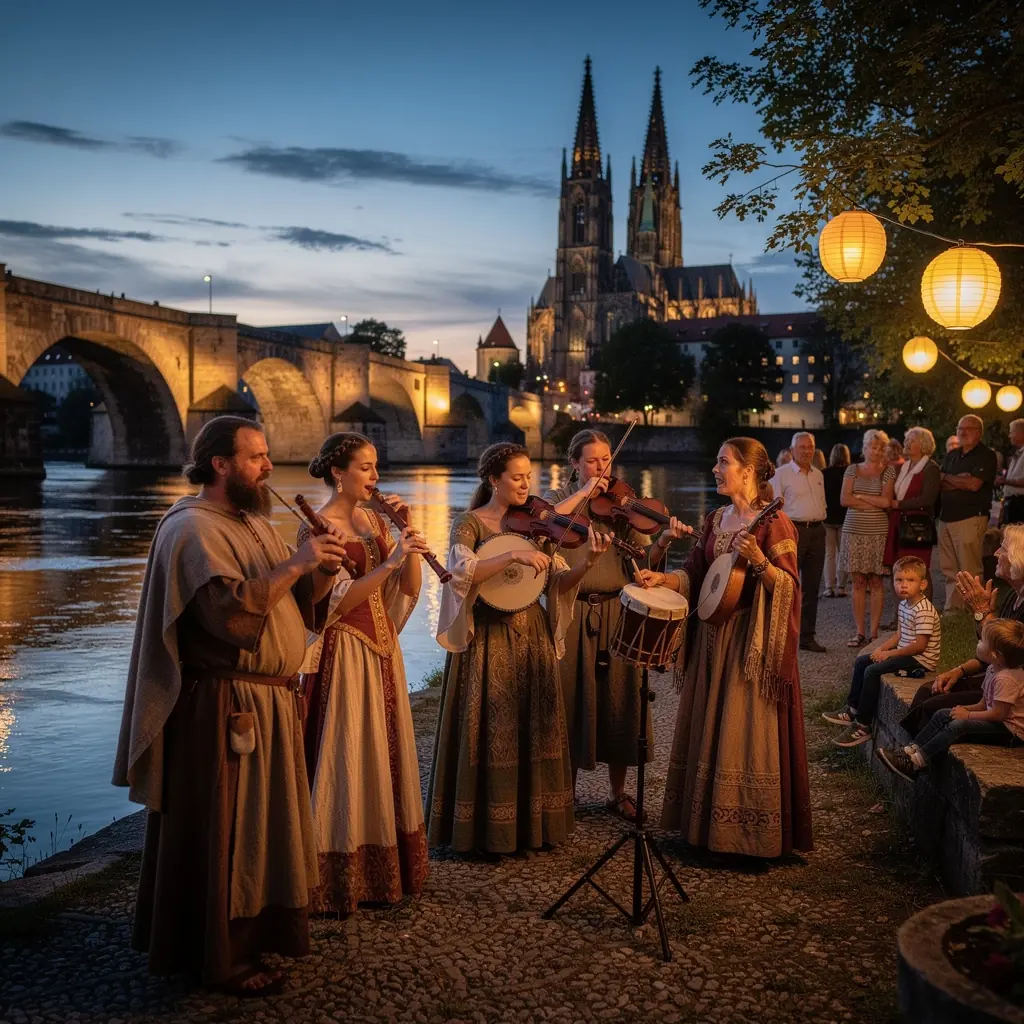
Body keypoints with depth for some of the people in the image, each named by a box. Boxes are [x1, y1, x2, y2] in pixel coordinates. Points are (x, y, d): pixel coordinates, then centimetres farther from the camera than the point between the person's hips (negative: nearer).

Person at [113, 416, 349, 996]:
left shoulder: (255, 523, 14)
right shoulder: (194, 529, -15)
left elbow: (299, 603, 13)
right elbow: (231, 609, -30)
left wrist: (323, 569, -5)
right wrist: (294, 564, -25)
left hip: (270, 702, 10)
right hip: (223, 707, -9)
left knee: (259, 823, 19)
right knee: (224, 832, 2)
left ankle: (255, 933, 33)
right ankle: (222, 959, 15)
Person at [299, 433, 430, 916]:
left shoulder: (374, 520, 10)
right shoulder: (317, 526, -10)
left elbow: (410, 587, 5)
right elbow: (336, 600, -18)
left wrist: (407, 532, -6)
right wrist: (388, 562, -26)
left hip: (382, 650, 7)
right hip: (343, 654, -7)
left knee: (384, 755, 13)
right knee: (345, 762, -2)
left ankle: (384, 869, 26)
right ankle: (339, 880, 10)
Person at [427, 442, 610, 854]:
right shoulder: (469, 523, -4)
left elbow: (560, 582, 0)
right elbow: (462, 572, -24)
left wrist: (588, 562, -18)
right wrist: (513, 555, -33)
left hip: (532, 636, 5)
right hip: (486, 638, -4)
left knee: (534, 730, 8)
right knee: (490, 732, -1)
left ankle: (532, 824, 21)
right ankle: (487, 830, 11)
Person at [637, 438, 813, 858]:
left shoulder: (773, 522, -10)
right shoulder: (716, 520, 11)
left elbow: (788, 587, -16)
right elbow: (695, 575, 10)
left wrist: (758, 561, -32)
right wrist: (661, 578, -6)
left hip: (751, 643, -7)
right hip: (710, 638, 7)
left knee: (745, 736, -3)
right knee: (707, 732, 13)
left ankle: (752, 836, 9)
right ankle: (707, 825, 25)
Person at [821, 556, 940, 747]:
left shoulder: (924, 611, -23)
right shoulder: (904, 605, 7)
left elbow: (920, 646, -25)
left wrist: (889, 653, -18)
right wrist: (881, 648, -1)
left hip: (921, 660, -10)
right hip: (905, 652, 10)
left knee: (873, 671, -21)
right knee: (861, 661, 12)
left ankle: (863, 726, -13)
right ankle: (852, 710, 19)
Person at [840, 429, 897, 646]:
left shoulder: (888, 472, 4)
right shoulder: (852, 470, 9)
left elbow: (886, 502, -8)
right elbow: (844, 500, -3)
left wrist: (859, 497, -4)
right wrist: (874, 503, -6)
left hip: (877, 532, -2)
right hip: (853, 531, 2)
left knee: (876, 583, 0)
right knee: (858, 583, 3)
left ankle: (874, 632, 6)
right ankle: (860, 632, 7)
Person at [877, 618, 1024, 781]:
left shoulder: (1005, 679, -26)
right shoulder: (993, 670, 6)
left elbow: (998, 714, -25)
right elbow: (984, 703, 13)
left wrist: (968, 715, -15)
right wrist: (967, 708, -3)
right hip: (997, 721, 11)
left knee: (958, 726, -27)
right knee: (942, 714, 4)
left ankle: (915, 764, -23)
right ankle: (912, 749, -1)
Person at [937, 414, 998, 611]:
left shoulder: (986, 456, -2)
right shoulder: (951, 456, 18)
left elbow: (974, 484, -15)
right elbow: (939, 484, 8)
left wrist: (949, 478, 0)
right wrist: (960, 481, -9)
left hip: (970, 518, -7)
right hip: (946, 517, 7)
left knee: (970, 571, -8)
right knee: (949, 571, 9)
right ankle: (951, 611, 16)